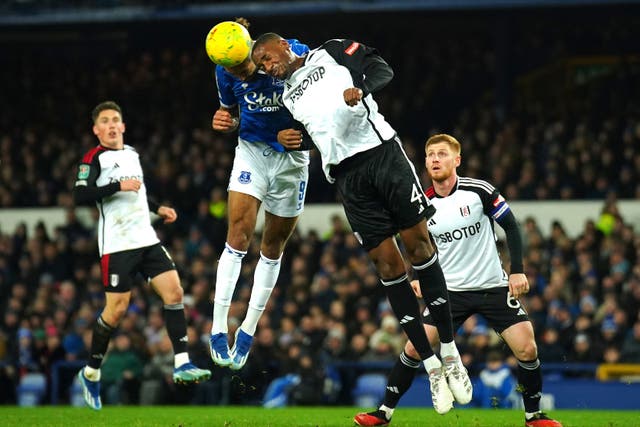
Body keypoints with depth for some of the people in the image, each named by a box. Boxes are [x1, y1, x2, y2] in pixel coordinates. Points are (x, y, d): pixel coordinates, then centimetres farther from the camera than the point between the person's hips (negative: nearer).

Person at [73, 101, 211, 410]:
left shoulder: (132, 154, 17)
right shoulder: (94, 158, -5)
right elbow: (80, 195, -19)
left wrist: (157, 209, 23)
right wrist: (119, 186, -23)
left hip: (146, 239, 7)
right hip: (117, 244, -7)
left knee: (174, 292, -6)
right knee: (117, 308, -8)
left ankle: (181, 365, -7)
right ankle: (91, 374, 8)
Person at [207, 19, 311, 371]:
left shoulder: (297, 55, -21)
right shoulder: (226, 73, -10)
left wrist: (305, 132, -26)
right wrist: (224, 122, -13)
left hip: (292, 157, -1)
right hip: (252, 151, 1)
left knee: (273, 246, 7)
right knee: (239, 235, -15)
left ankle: (247, 332, 20)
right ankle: (218, 329, -11)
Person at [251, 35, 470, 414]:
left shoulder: (331, 53, 8)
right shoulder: (287, 98, 21)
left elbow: (382, 69, -4)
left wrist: (361, 89, -20)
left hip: (381, 151, -3)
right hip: (348, 175, 3)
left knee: (419, 244, -8)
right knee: (387, 264, -4)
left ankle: (450, 353, -2)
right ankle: (432, 367, -2)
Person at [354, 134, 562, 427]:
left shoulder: (479, 191, -11)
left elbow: (510, 226, -4)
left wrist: (517, 270, -12)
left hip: (493, 287, -2)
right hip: (450, 290, 2)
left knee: (527, 350, -11)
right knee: (414, 348, -8)